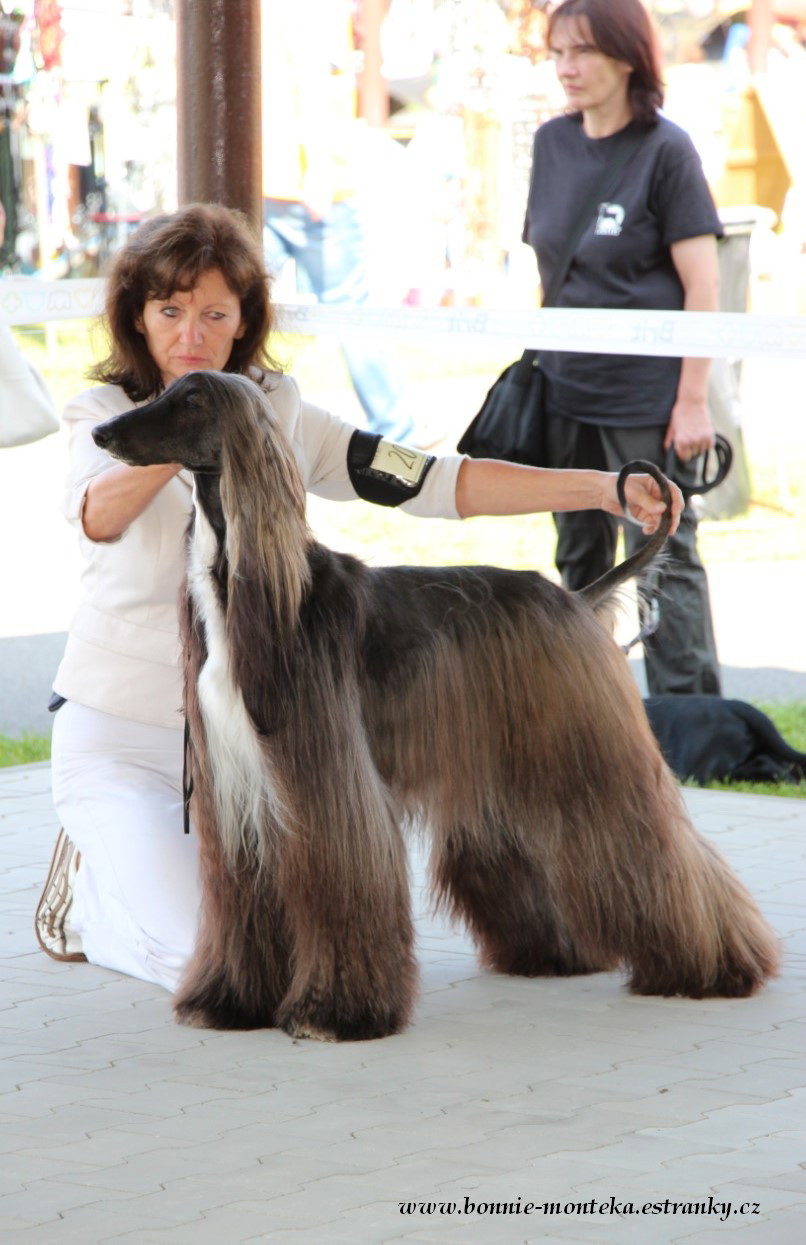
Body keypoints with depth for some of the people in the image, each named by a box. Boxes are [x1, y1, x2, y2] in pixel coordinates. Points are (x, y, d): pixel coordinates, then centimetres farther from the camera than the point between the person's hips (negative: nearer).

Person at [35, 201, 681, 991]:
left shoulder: (282, 420, 1)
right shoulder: (104, 418, -8)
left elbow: (436, 482, -4)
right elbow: (97, 512, -32)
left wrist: (603, 489, -14)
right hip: (122, 740, -4)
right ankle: (89, 889, 12)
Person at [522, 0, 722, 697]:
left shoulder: (666, 150, -9)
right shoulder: (553, 144, 7)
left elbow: (702, 286, -11)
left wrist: (693, 401, -14)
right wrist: (537, 364, 14)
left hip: (647, 399, -6)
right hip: (567, 391, 6)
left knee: (663, 560, -4)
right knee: (580, 561, 13)